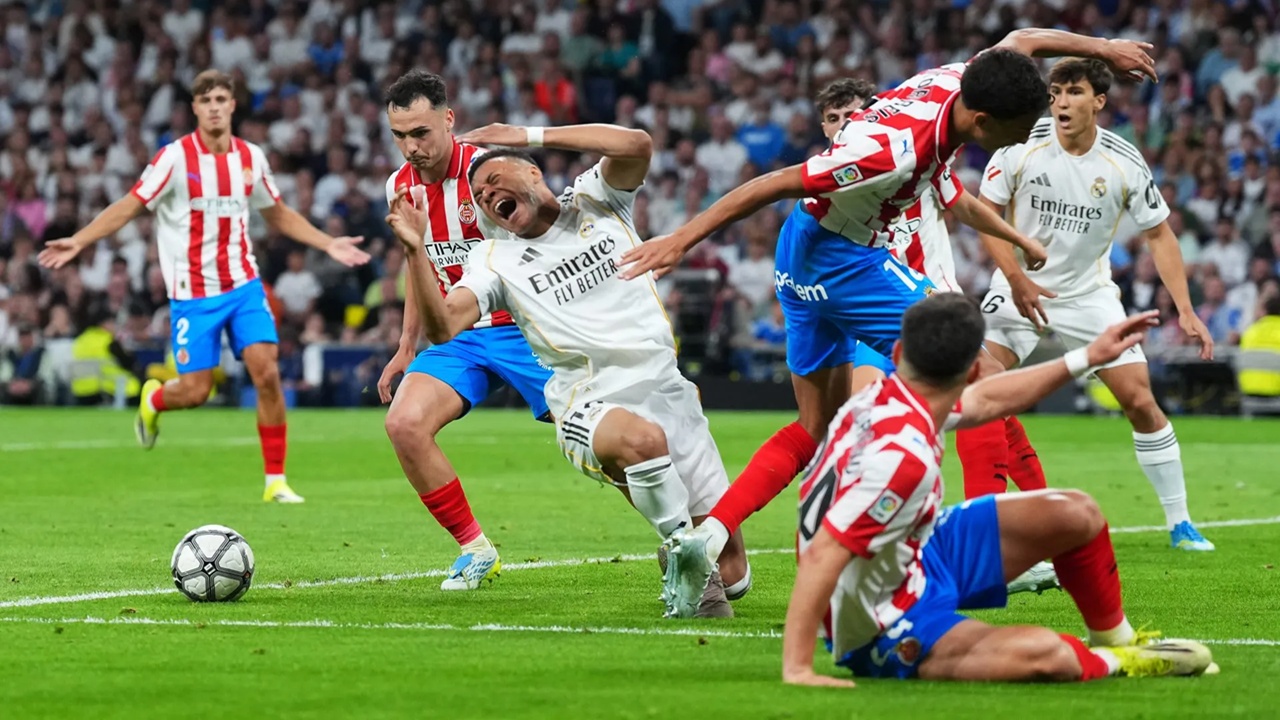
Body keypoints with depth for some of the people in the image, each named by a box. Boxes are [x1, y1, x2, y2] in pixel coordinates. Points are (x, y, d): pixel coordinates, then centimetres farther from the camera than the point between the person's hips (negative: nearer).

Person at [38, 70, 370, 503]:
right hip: (193, 295, -3)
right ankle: (152, 401, 35)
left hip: (243, 286, 3)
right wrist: (78, 241, -17)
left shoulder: (250, 158, 4)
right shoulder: (176, 157, -9)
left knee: (267, 373, -12)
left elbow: (278, 215, 19)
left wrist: (329, 244, 13)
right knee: (195, 392, -3)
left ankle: (276, 481, -3)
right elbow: (129, 207, -6)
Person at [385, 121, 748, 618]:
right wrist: (415, 251, -20)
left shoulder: (594, 201, 10)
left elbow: (637, 146, -11)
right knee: (642, 438, -42)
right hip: (591, 406, -2)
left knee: (730, 572, -3)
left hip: (666, 389, 2)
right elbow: (444, 327, -7)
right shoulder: (494, 260, 8)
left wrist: (530, 136, -10)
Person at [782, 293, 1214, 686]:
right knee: (1044, 654, -33)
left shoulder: (886, 396, -7)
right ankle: (1111, 665, 0)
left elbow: (986, 399, 13)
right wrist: (797, 670, -40)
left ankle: (1121, 644, 33)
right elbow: (820, 556, -39)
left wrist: (1087, 358, 17)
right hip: (882, 631, -10)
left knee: (1075, 515, 12)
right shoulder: (903, 455, -36)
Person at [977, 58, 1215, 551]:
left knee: (1140, 401, -6)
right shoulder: (1022, 144, -14)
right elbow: (986, 213, -6)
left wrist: (1185, 311, -10)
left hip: (1090, 293, 0)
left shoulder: (1125, 163, -12)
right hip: (1021, 288, 0)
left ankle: (1180, 523, 7)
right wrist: (1016, 279, -18)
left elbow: (1159, 235, -2)